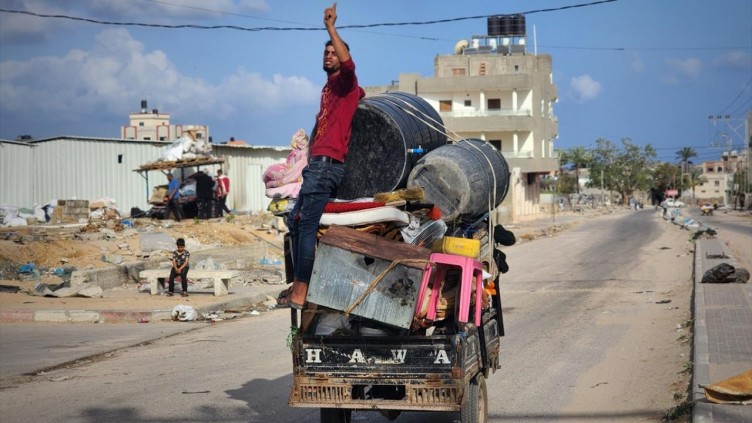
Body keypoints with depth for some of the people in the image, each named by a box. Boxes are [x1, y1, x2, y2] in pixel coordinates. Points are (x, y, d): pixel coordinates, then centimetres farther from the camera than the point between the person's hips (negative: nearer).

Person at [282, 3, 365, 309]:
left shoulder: (344, 82, -3)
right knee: (295, 221, 15)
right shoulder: (328, 87, 22)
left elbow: (348, 63, -26)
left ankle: (300, 294, -15)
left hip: (326, 163, -10)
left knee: (307, 226, -14)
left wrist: (330, 27, -30)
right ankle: (298, 283, 21)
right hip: (317, 164, 10)